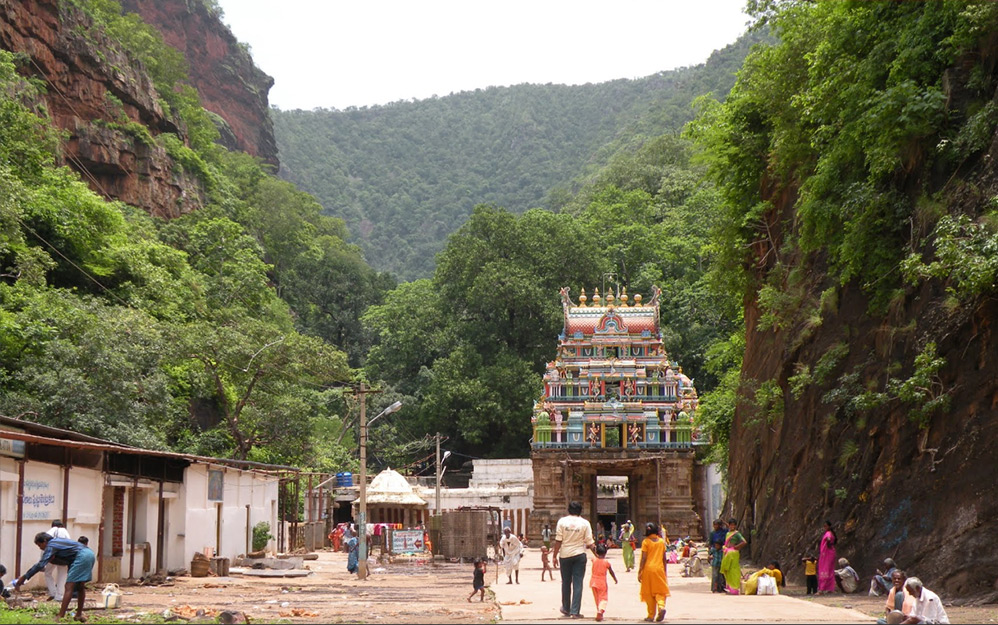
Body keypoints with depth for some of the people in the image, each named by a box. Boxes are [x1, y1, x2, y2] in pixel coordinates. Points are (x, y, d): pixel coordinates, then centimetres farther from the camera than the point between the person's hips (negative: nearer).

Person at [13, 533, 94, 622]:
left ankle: (60, 616, -11)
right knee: (80, 586, 18)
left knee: (69, 587, -8)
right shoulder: (59, 541, 27)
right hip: (90, 554, 9)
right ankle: (79, 615, 22)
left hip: (82, 556, -9)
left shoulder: (51, 546, 1)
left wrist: (24, 577, -5)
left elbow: (40, 565, -8)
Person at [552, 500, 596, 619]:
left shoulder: (562, 521, -5)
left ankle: (566, 609, 27)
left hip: (565, 555, 1)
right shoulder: (584, 523, -5)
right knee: (578, 583, 2)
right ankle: (575, 611, -2)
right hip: (579, 555, -1)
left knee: (566, 582, 15)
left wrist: (555, 555, 1)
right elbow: (589, 543, -5)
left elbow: (558, 541, -6)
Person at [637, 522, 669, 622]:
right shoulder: (661, 541, 5)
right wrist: (664, 571, 18)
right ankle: (661, 606, -19)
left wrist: (639, 572, -5)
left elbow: (643, 558, -9)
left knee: (649, 593, 6)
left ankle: (651, 615, 7)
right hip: (659, 569, 2)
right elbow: (664, 558, 8)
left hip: (648, 569, -2)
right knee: (660, 591, 9)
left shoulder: (646, 542, -5)